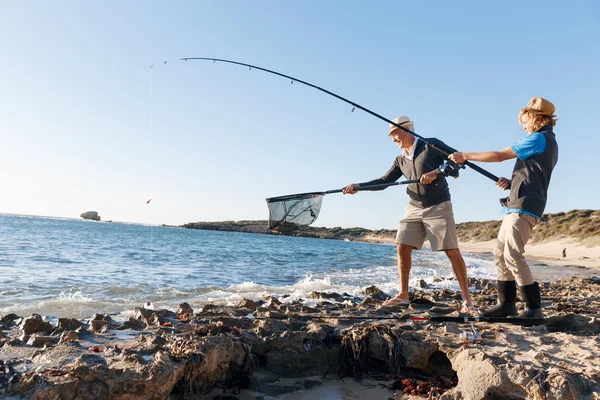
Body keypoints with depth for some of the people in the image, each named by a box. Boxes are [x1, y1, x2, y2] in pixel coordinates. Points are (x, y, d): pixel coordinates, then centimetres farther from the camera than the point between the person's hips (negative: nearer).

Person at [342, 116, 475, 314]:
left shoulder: (431, 145, -5)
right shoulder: (400, 160, 11)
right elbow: (384, 181, 6)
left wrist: (436, 173, -23)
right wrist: (358, 186, -4)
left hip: (438, 207, -6)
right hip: (414, 208, 6)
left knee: (452, 251, -6)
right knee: (402, 248, -1)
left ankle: (466, 298, 6)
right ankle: (403, 295, 10)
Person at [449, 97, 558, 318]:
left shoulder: (539, 139, -8)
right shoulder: (548, 143, 22)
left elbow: (499, 156, -9)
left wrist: (465, 156, -2)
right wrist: (511, 182, 9)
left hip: (524, 206, -10)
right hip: (517, 206, 10)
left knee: (512, 255, -14)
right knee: (500, 253, 8)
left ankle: (534, 307, -7)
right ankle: (507, 303, 11)